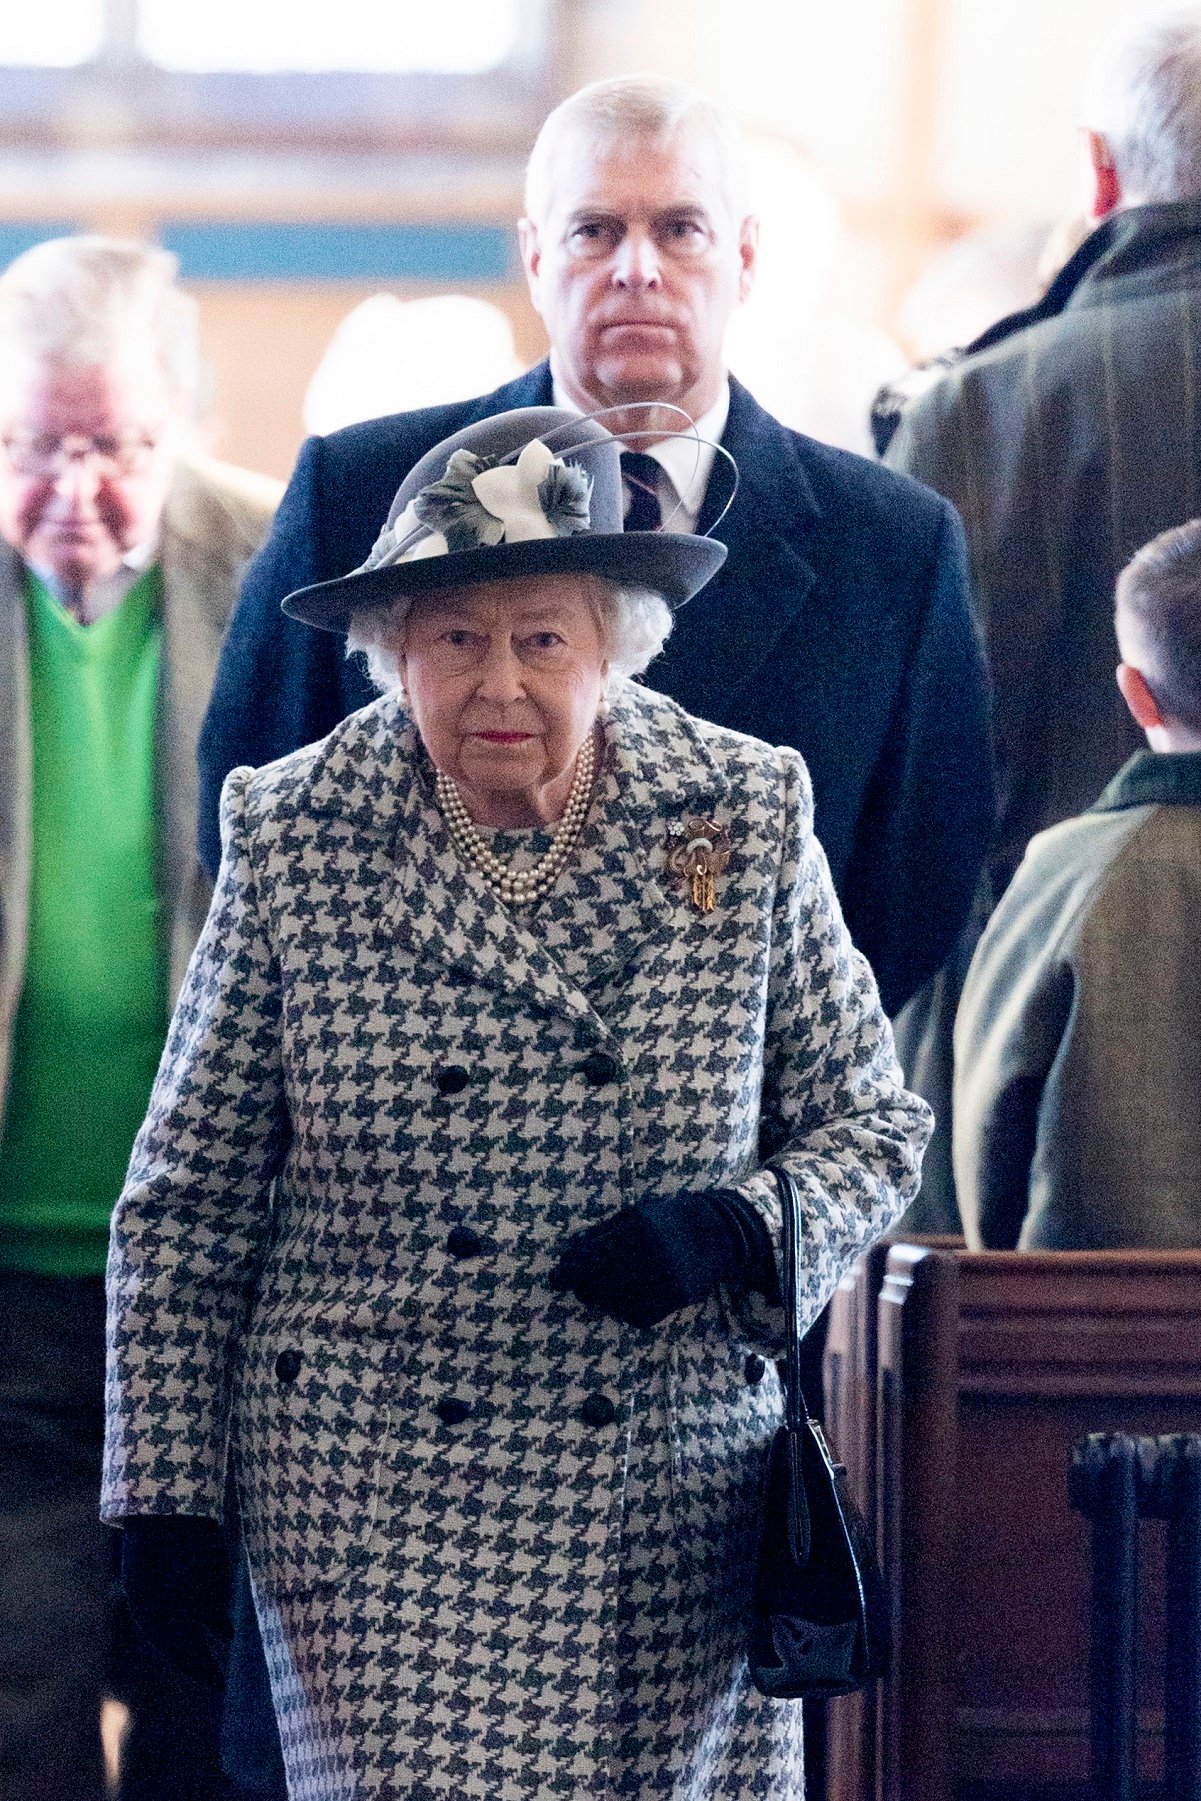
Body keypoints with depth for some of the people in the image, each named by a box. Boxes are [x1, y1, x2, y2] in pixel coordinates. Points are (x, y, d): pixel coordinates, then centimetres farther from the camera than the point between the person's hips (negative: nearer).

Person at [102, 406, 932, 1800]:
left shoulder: (749, 819, 1)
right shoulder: (291, 837, -1)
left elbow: (874, 1124, 9)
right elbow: (185, 1205, 4)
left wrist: (736, 1231, -12)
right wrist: (165, 1500, 2)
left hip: (683, 1505, 2)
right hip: (374, 1505, -1)